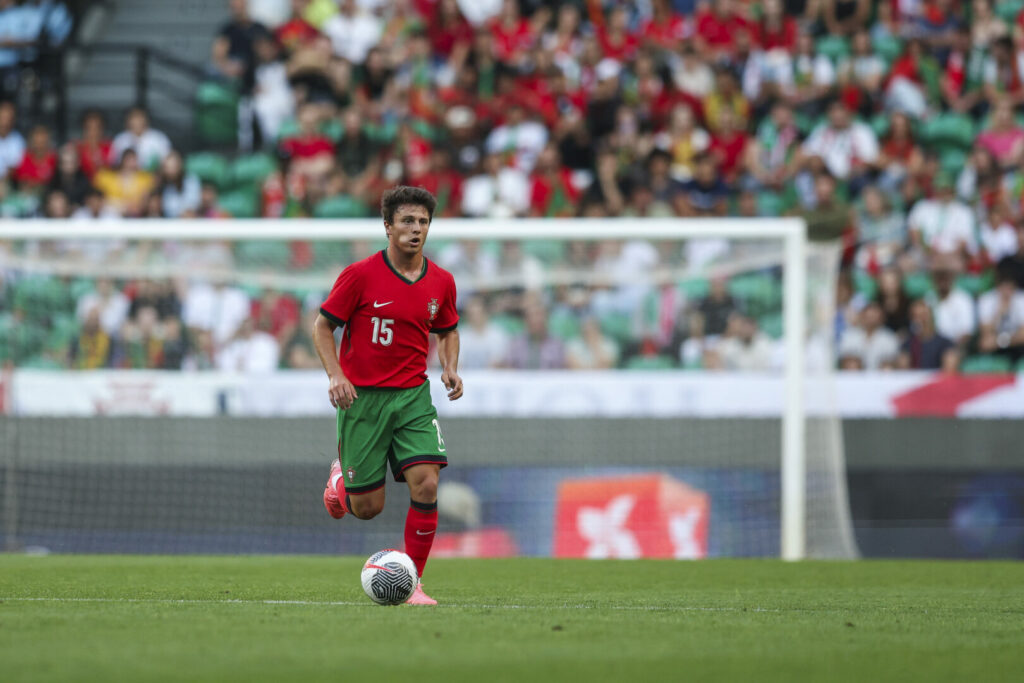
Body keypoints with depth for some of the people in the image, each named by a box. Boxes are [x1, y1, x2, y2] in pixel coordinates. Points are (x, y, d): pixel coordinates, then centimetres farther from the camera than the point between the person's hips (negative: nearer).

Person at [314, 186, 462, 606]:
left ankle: (413, 583, -3)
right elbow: (323, 327, -2)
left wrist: (450, 367, 0)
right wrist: (336, 375, -16)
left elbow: (448, 331, 20)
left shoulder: (441, 283, 2)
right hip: (362, 397, -3)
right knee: (367, 507, 0)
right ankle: (342, 474, 38)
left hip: (413, 397, 3)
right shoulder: (361, 275, -10)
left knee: (425, 485, -15)